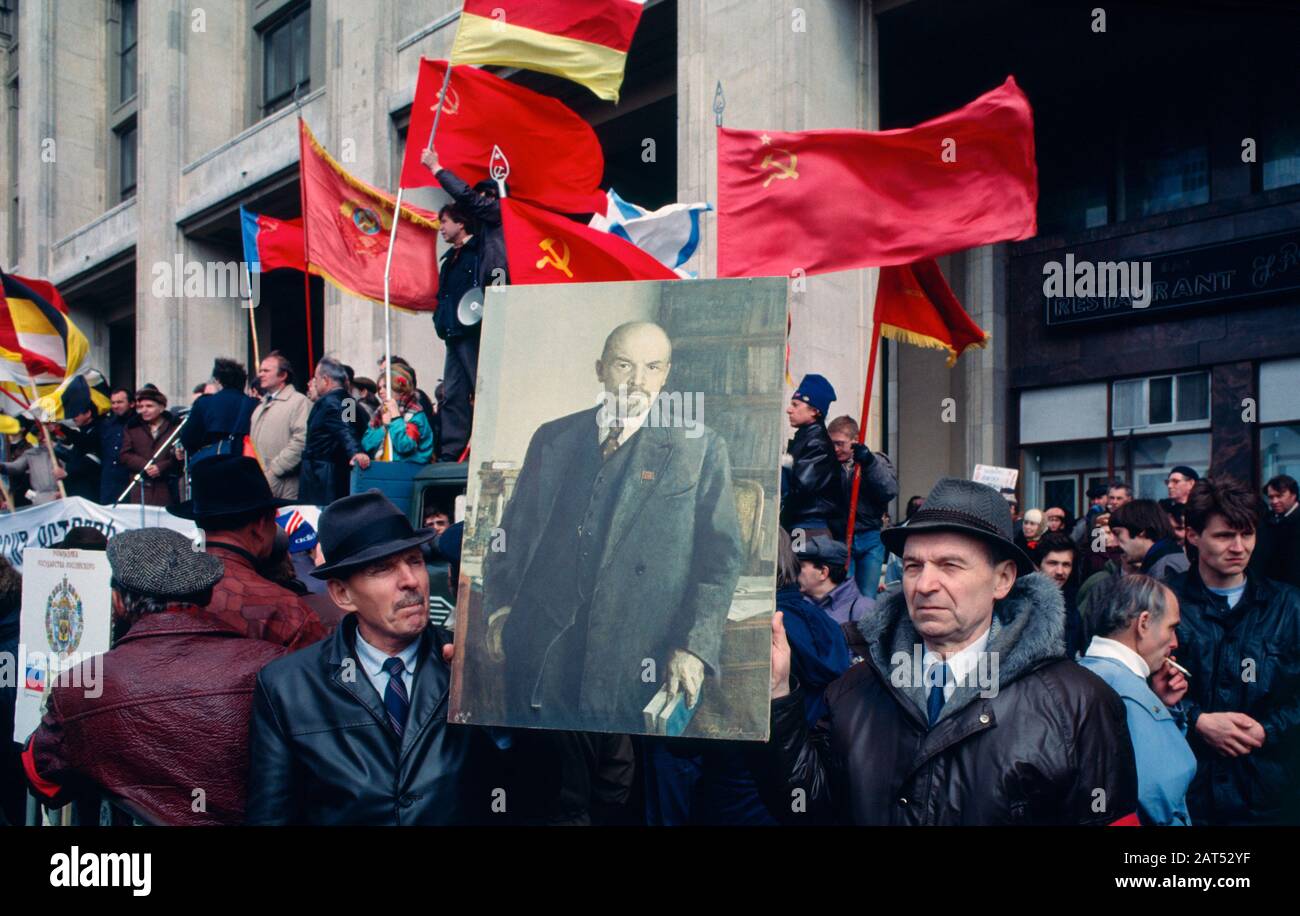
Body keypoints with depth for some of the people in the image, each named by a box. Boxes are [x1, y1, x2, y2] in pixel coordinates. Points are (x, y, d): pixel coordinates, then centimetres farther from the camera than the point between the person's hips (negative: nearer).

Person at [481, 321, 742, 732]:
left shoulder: (701, 448, 1)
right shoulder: (552, 438, 11)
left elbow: (720, 556, -2)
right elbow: (514, 528, 15)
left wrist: (694, 647, -10)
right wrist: (499, 607, 3)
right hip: (539, 651, 3)